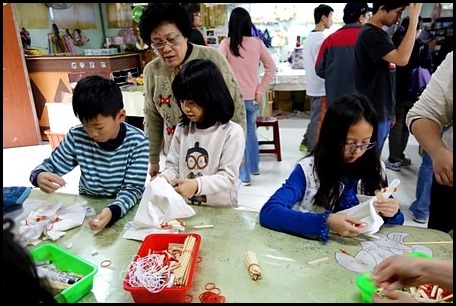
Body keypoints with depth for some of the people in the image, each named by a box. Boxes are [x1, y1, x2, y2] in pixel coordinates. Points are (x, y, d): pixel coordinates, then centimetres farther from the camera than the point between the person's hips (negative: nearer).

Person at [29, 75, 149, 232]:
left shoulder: (137, 141, -18)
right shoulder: (76, 136, -11)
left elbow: (132, 188, -18)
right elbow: (50, 166, 1)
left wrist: (113, 211, -37)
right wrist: (40, 176, -23)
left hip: (127, 208, -4)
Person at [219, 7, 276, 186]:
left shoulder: (226, 44, -8)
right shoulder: (257, 42, -1)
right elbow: (271, 67, 1)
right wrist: (260, 91, 2)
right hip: (253, 97, 3)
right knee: (251, 131, 22)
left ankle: (244, 175, 13)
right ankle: (254, 167, 35)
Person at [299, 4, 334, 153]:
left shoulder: (310, 37, 13)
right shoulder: (321, 38, -18)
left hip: (314, 85, 10)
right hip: (321, 86, -10)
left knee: (316, 117, 19)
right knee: (319, 119, -1)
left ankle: (306, 143, 26)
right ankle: (313, 149, 8)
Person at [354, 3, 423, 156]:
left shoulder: (381, 33, 14)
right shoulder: (370, 34, -15)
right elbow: (401, 59, -27)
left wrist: (390, 111, 19)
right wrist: (414, 19, -21)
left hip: (382, 111, 9)